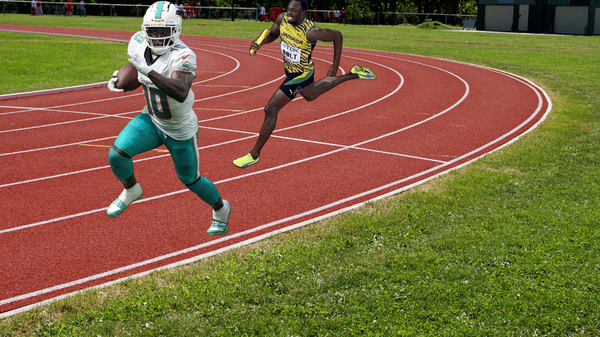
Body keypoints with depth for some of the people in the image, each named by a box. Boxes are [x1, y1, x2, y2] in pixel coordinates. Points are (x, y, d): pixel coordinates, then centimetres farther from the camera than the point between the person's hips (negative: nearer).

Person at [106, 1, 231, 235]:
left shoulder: (182, 56, -32)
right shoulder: (139, 43, -12)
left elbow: (180, 93, -50)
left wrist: (149, 71, -54)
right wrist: (120, 81, -2)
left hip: (180, 130, -5)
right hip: (151, 119, 5)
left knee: (190, 179, 11)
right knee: (117, 154, -15)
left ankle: (220, 209, 41)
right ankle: (131, 191, 18)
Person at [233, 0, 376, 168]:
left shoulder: (311, 32, -33)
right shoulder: (282, 19, -17)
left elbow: (337, 36, -19)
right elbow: (272, 34, 4)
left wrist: (335, 67, -16)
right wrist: (260, 42, -18)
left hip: (300, 75, -8)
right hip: (290, 69, 8)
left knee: (271, 109, -11)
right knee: (311, 94, 36)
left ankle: (254, 154, 2)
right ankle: (351, 75, 48)